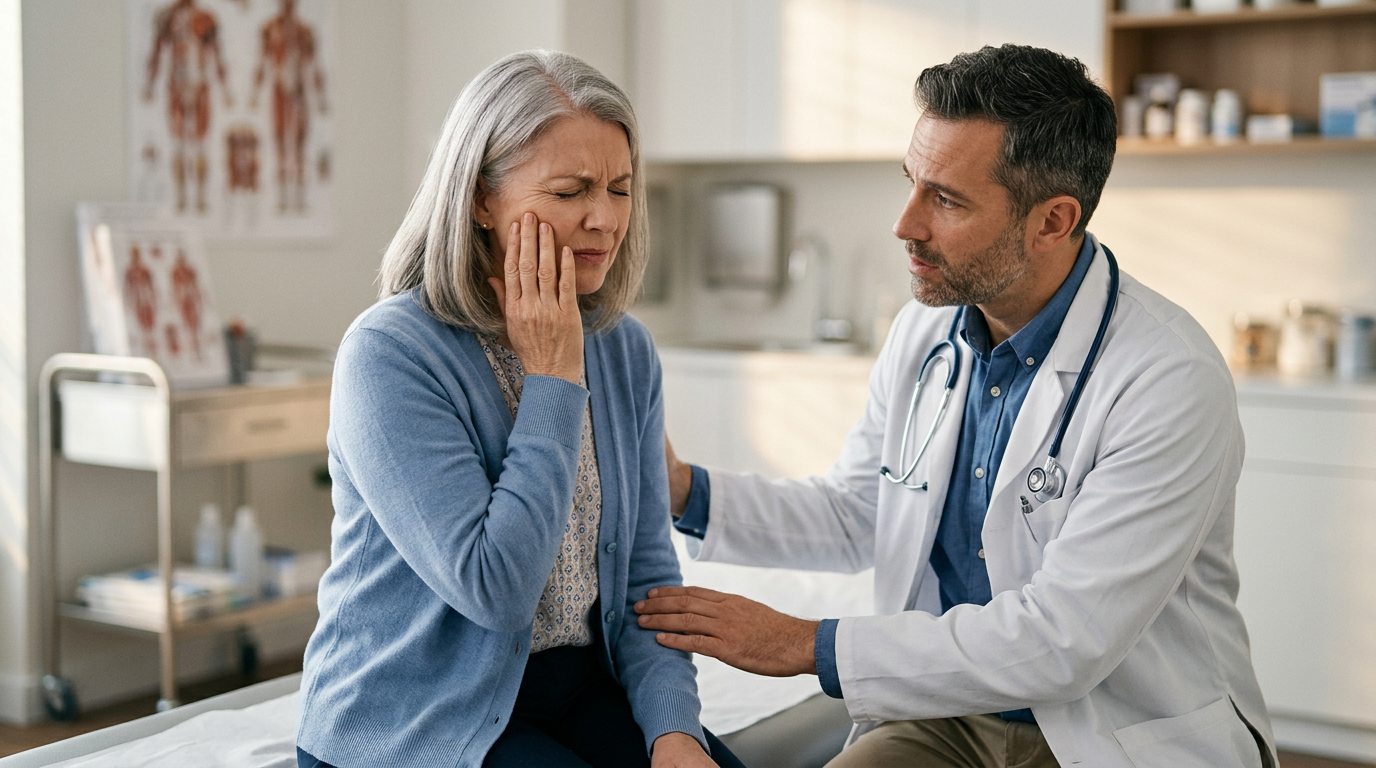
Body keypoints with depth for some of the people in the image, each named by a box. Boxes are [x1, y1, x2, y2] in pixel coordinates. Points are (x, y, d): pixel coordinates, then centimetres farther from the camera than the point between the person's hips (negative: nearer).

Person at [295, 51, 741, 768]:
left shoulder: (625, 350, 2)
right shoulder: (388, 353, -17)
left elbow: (646, 573, 4)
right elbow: (493, 588, -22)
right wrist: (552, 382, -18)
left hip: (581, 686, 5)